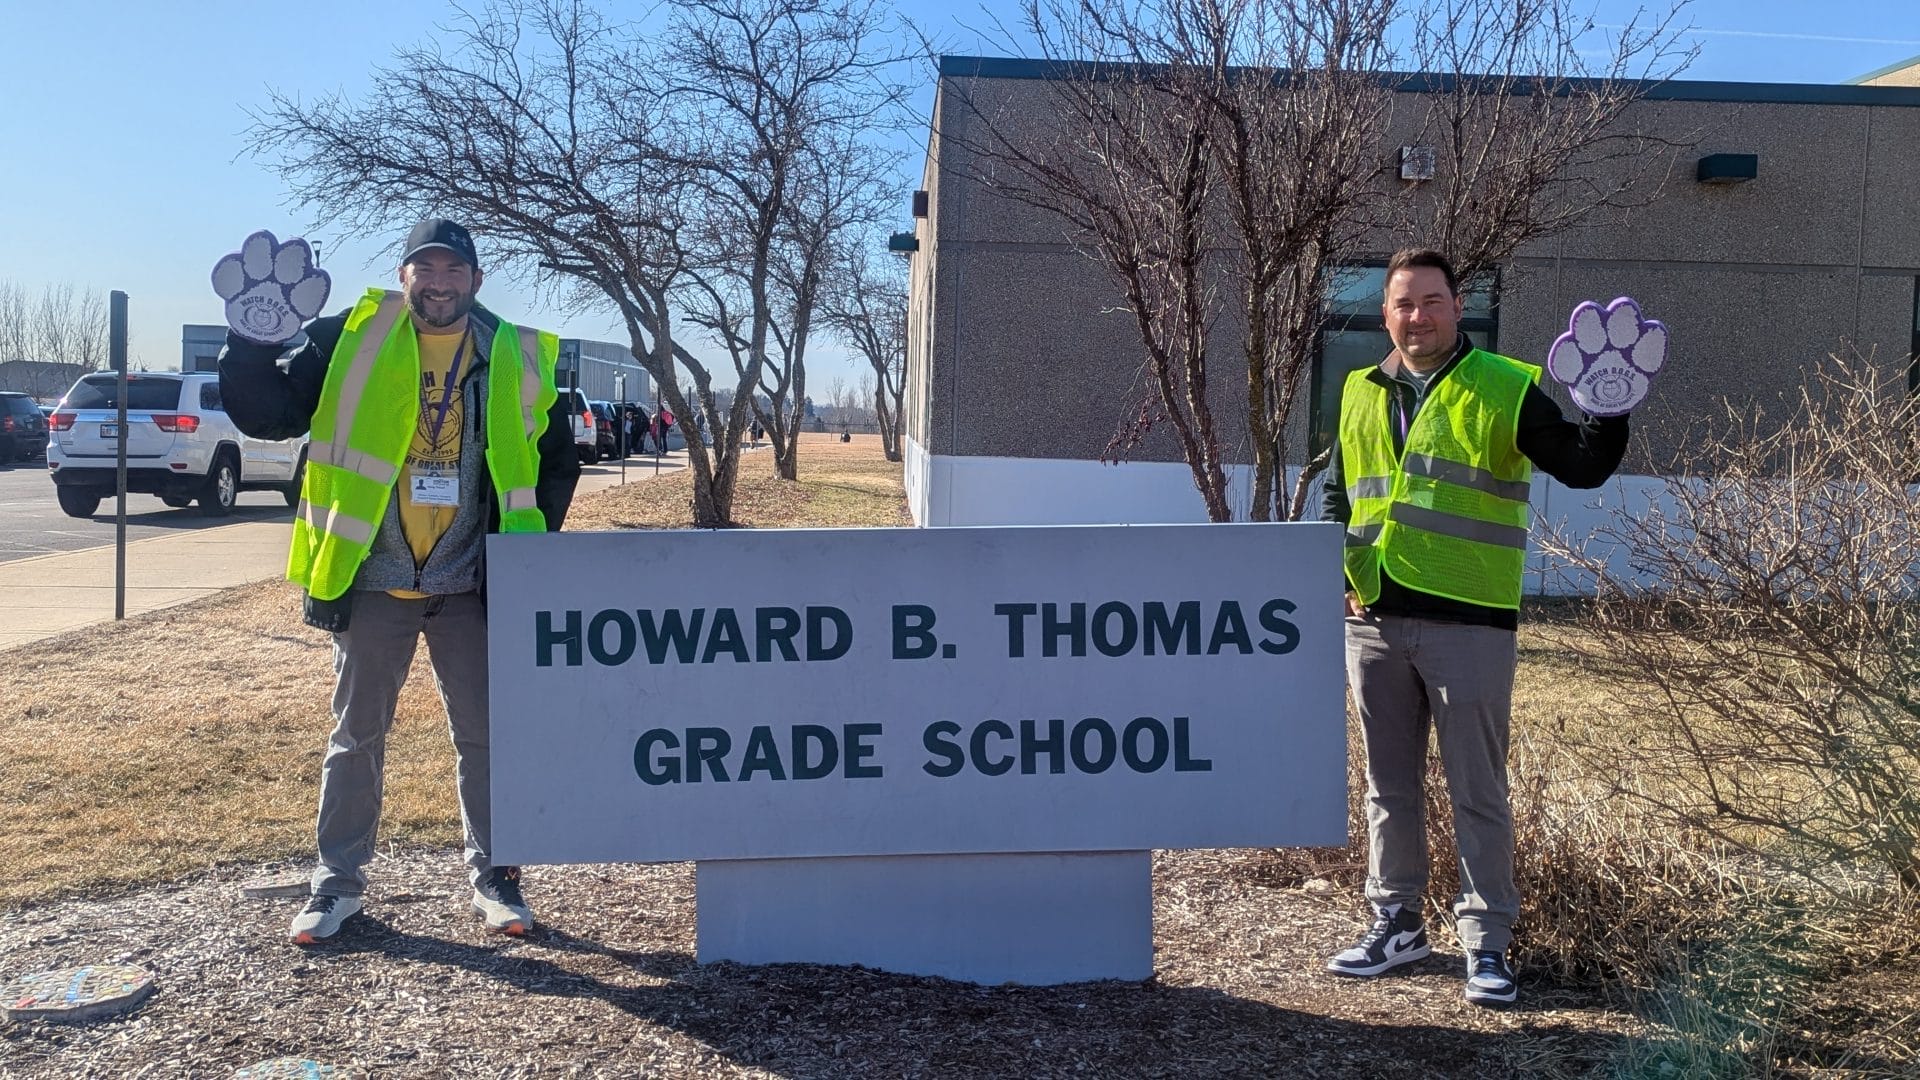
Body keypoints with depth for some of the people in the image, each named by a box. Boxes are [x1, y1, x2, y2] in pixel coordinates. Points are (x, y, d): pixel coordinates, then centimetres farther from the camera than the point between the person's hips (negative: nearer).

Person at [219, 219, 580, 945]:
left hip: (470, 586, 1)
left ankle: (493, 878, 20)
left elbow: (556, 457, 10)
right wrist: (250, 343, -19)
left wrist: (531, 543, 2)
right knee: (356, 736, 10)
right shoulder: (349, 344, -1)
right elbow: (268, 414, -2)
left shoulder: (514, 360, 1)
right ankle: (338, 883, 23)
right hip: (371, 583, 0)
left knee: (486, 737, 7)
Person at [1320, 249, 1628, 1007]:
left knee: (1477, 791, 3)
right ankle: (1397, 923, 29)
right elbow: (1337, 491, 21)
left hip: (1468, 625, -4)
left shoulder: (1504, 390, -2)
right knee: (1389, 786, 14)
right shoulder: (1362, 394, 12)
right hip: (1374, 625, 5)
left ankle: (1485, 942, 14)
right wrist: (1338, 563, 6)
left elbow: (1582, 467, -6)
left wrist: (1613, 412, -24)